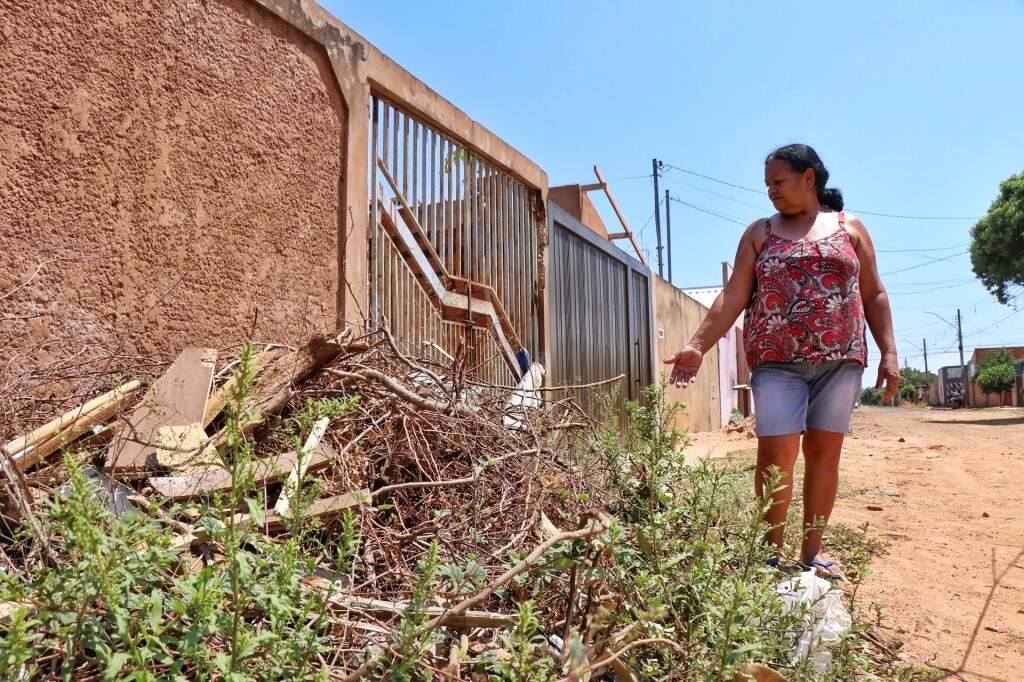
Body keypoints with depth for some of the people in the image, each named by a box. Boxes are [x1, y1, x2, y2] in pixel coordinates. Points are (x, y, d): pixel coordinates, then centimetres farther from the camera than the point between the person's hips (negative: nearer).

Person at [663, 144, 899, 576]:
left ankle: (812, 552, 15)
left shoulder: (850, 227, 13)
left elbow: (873, 294, 12)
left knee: (823, 453, 4)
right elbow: (733, 297, 3)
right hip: (777, 361, -1)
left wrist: (888, 352, 2)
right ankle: (771, 554, 5)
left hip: (841, 359, 1)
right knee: (775, 455, -7)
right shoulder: (759, 233, 11)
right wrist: (698, 345, -7)